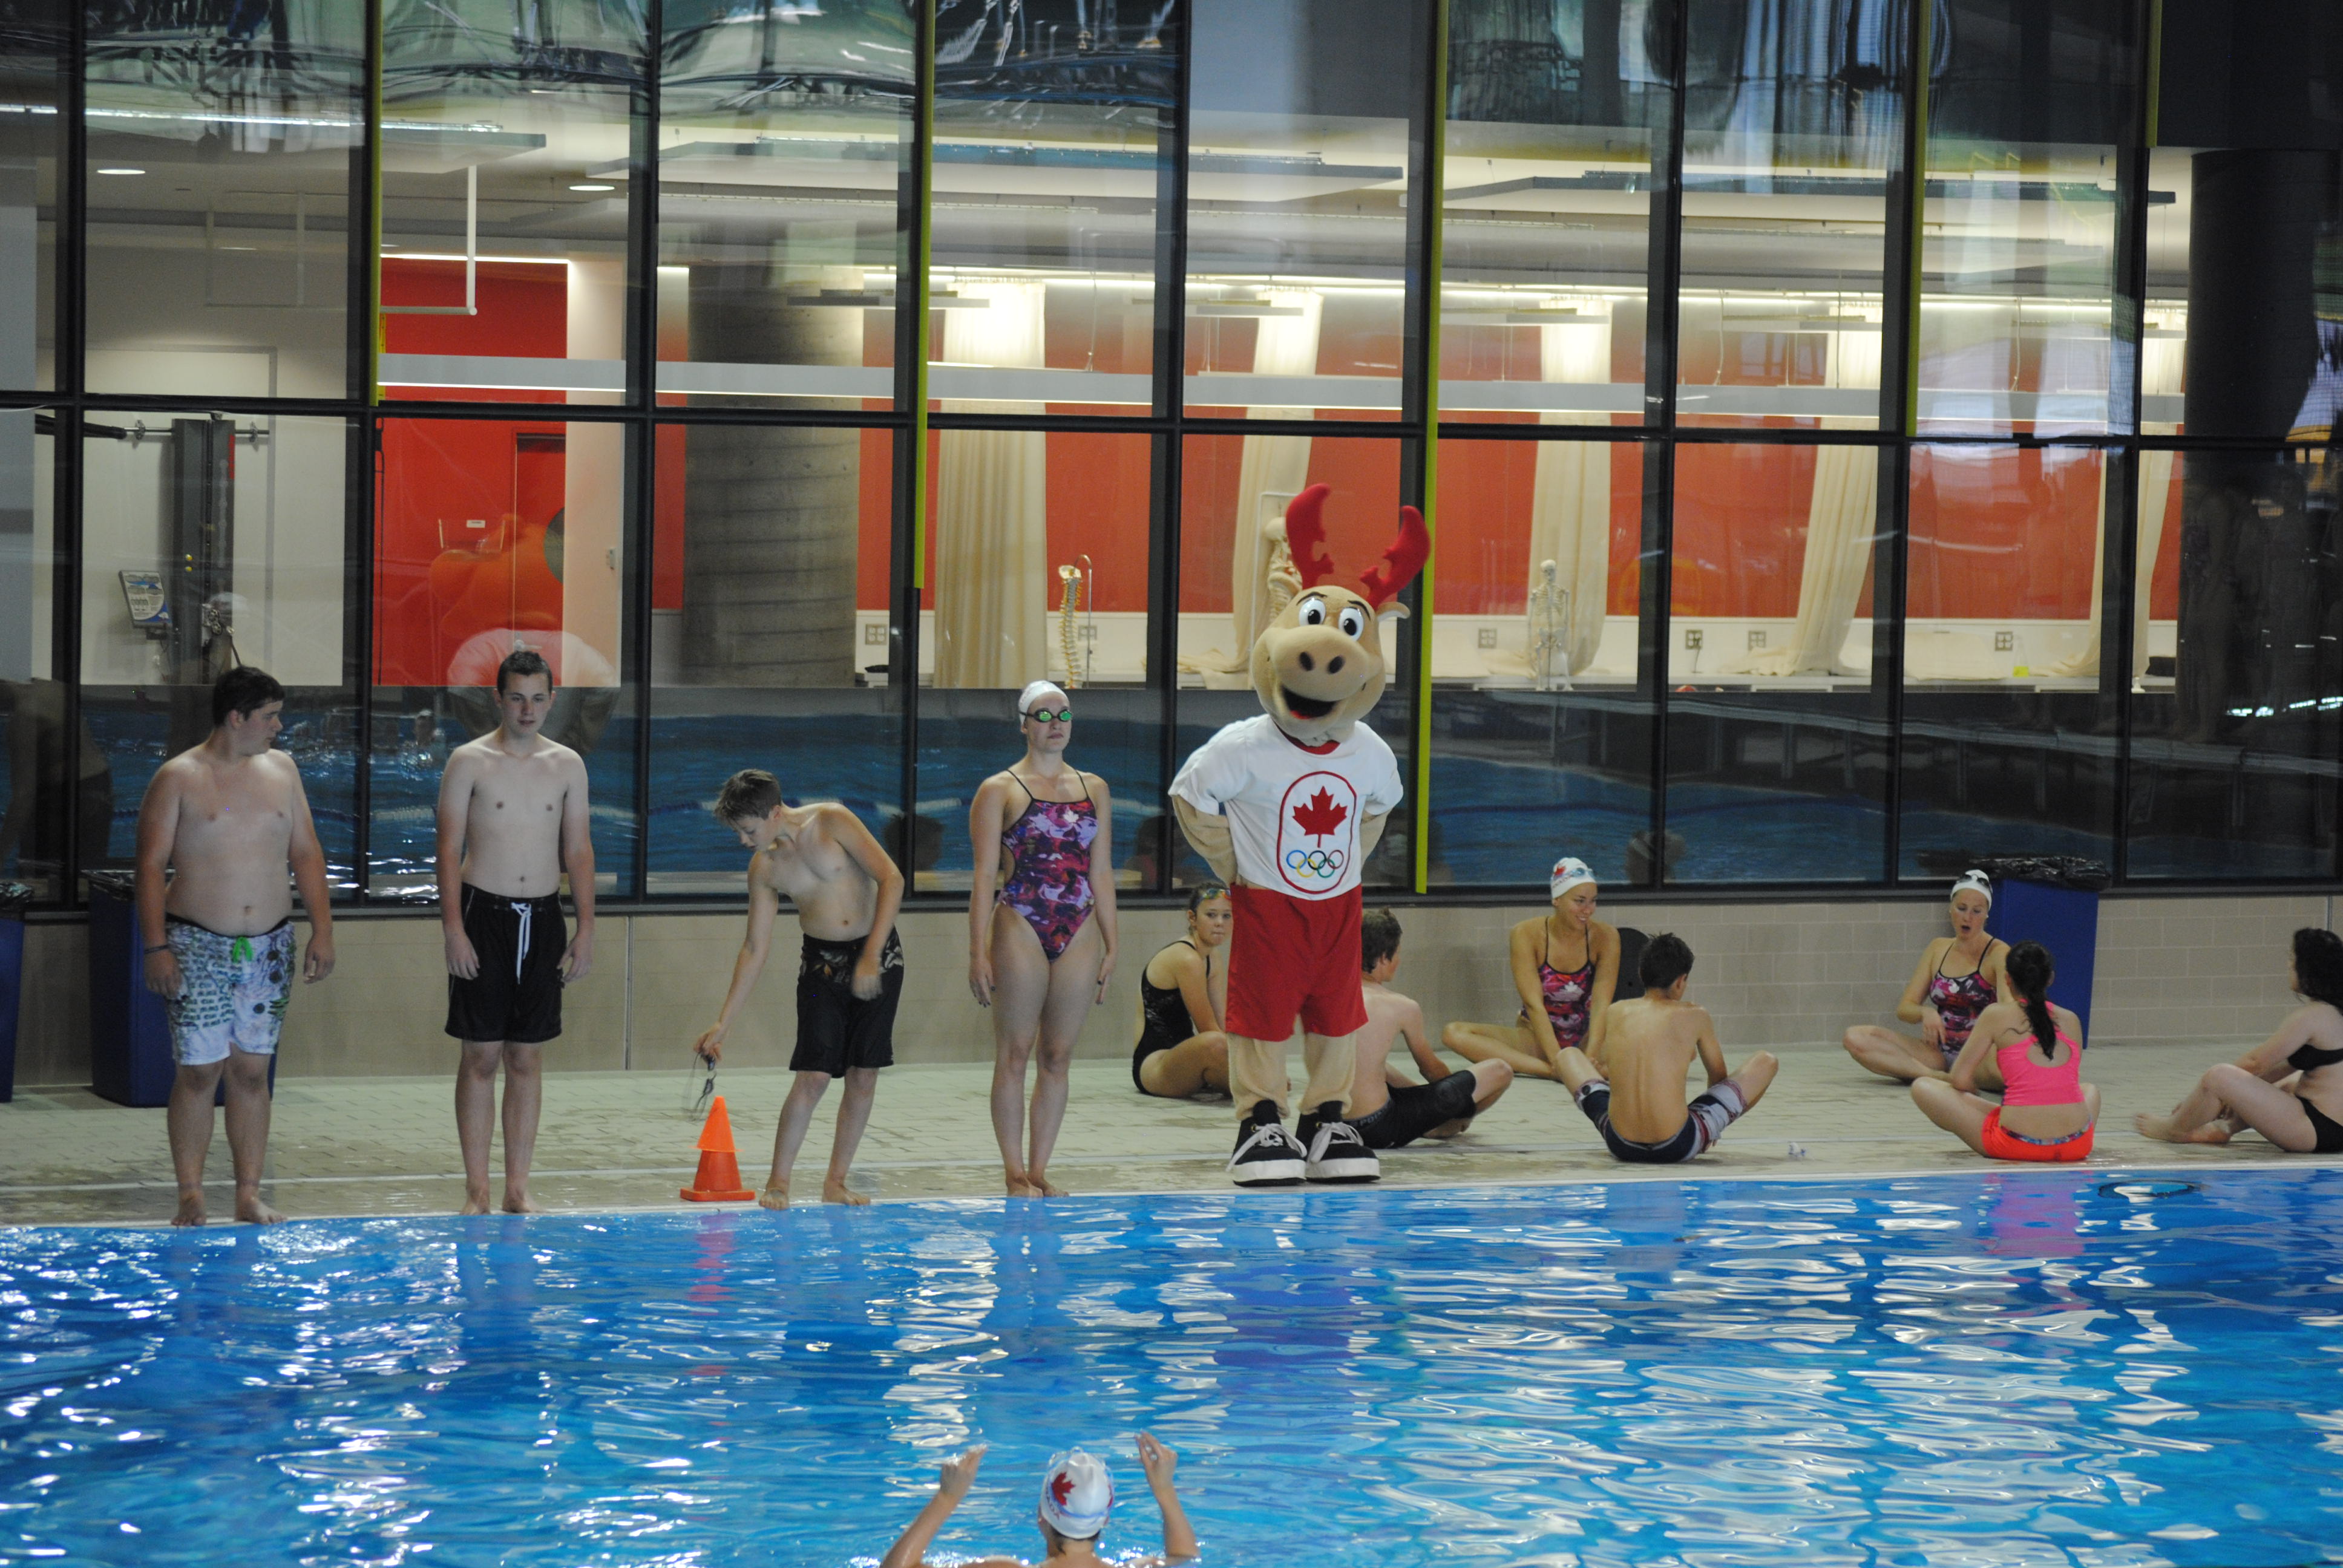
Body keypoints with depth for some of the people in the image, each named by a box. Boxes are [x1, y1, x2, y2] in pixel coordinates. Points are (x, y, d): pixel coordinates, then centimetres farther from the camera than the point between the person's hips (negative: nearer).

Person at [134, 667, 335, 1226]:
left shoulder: (281, 770, 9)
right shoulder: (179, 778, -4)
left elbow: (306, 853, 12)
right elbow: (151, 867, -6)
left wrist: (322, 929, 5)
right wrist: (156, 947, -13)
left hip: (269, 947, 4)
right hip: (198, 946, -4)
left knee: (252, 1072, 6)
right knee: (198, 1072, -4)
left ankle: (249, 1195, 10)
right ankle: (190, 1196, 4)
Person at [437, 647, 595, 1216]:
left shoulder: (567, 765, 8)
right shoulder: (470, 762, -2)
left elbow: (578, 850, 11)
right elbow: (450, 850, -4)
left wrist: (586, 927, 4)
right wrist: (453, 927, -12)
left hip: (543, 918, 3)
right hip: (484, 913, -3)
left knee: (527, 1059, 6)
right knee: (482, 1057, -1)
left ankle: (518, 1190, 10)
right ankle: (476, 1191, 4)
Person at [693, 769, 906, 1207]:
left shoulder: (832, 822, -14)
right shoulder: (764, 867, -1)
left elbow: (892, 879, -17)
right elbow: (754, 949, 5)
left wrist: (871, 957, -22)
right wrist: (721, 1026, 2)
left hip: (878, 952, -2)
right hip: (821, 962, 2)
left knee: (864, 1076, 1)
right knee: (814, 1076, -10)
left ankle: (836, 1182, 11)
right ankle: (778, 1182, 0)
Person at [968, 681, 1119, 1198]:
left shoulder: (1094, 789, 14)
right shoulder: (1000, 791, 2)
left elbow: (1102, 873, 16)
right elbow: (985, 876, -3)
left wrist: (1110, 945, 11)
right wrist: (978, 953, -9)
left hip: (1080, 932, 4)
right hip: (1020, 928, -4)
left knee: (1059, 1056, 5)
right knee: (1014, 1053, -2)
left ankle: (1039, 1168, 11)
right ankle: (1014, 1170, 3)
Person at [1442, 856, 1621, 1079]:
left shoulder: (1605, 936, -7)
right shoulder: (1527, 934, -12)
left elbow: (1601, 1002, -17)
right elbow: (1534, 1004, -20)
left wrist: (1591, 1056, -33)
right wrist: (1557, 1060, -33)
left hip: (1585, 1037, 1)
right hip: (1536, 1037, -1)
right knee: (1454, 1034, -26)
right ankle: (1551, 1070, -40)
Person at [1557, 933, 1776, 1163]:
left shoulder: (1615, 1013, 8)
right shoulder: (1695, 1017, 2)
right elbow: (1719, 1076, 19)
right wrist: (1711, 1129, 39)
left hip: (1620, 1145, 3)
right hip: (1678, 1147, -3)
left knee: (1569, 1056, 28)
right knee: (1766, 1062, 13)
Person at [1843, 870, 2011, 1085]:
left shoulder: (1998, 953, -2)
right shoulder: (1938, 949, 13)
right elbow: (1904, 1008, 10)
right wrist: (1925, 1013, -15)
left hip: (1979, 1055, -6)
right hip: (1940, 1053, 6)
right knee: (1855, 1038, -15)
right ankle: (1933, 1074, -29)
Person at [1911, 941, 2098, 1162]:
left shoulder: (1997, 1016, -3)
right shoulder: (2071, 1020, 7)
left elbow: (1960, 1079, 0)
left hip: (2017, 1146, -3)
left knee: (1922, 1087, 9)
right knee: (2090, 1089, 41)